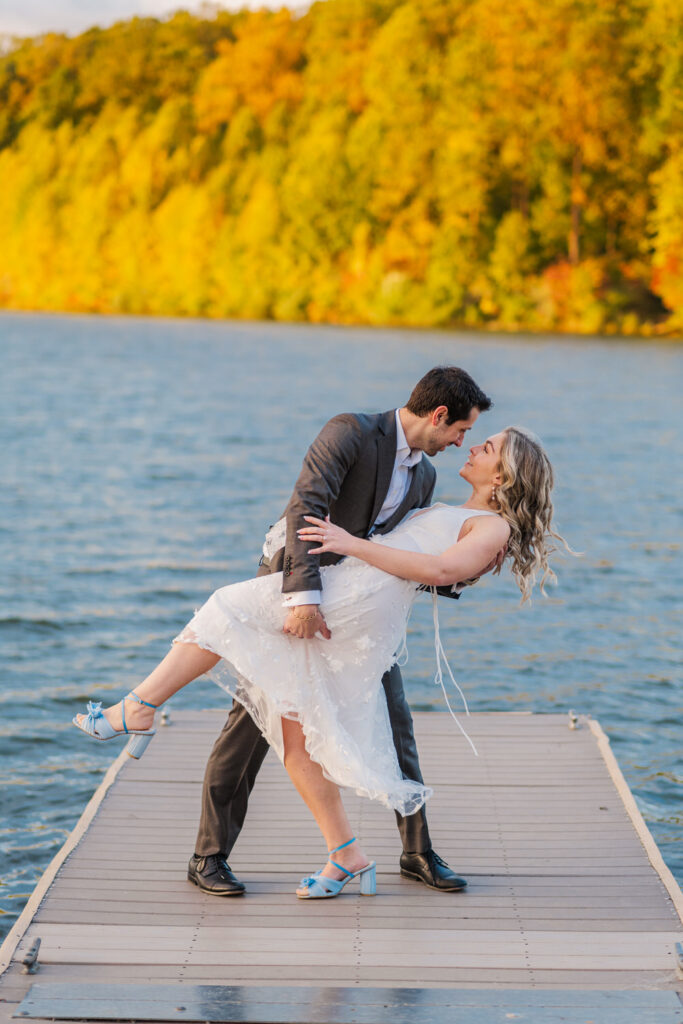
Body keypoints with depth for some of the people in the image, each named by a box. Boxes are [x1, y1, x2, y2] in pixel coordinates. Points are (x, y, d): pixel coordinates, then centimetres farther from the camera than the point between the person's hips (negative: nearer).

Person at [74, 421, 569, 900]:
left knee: (230, 610, -13)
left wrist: (354, 544, -16)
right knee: (296, 734, 1)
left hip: (363, 599, -9)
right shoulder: (448, 514, 33)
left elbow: (440, 570, -14)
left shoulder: (493, 527, 4)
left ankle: (139, 710, -11)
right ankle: (347, 856, 4)